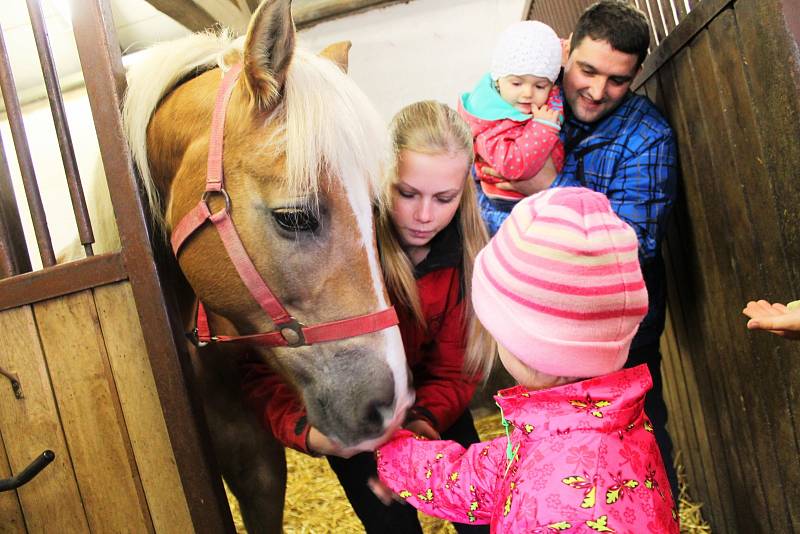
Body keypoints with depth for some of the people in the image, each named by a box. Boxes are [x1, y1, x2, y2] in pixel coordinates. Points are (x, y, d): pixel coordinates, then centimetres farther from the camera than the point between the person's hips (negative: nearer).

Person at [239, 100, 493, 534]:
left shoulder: (467, 253, -20)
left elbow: (453, 370, -14)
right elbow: (265, 368, -31)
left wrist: (426, 420, -34)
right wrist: (309, 430, -49)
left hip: (428, 405, 3)